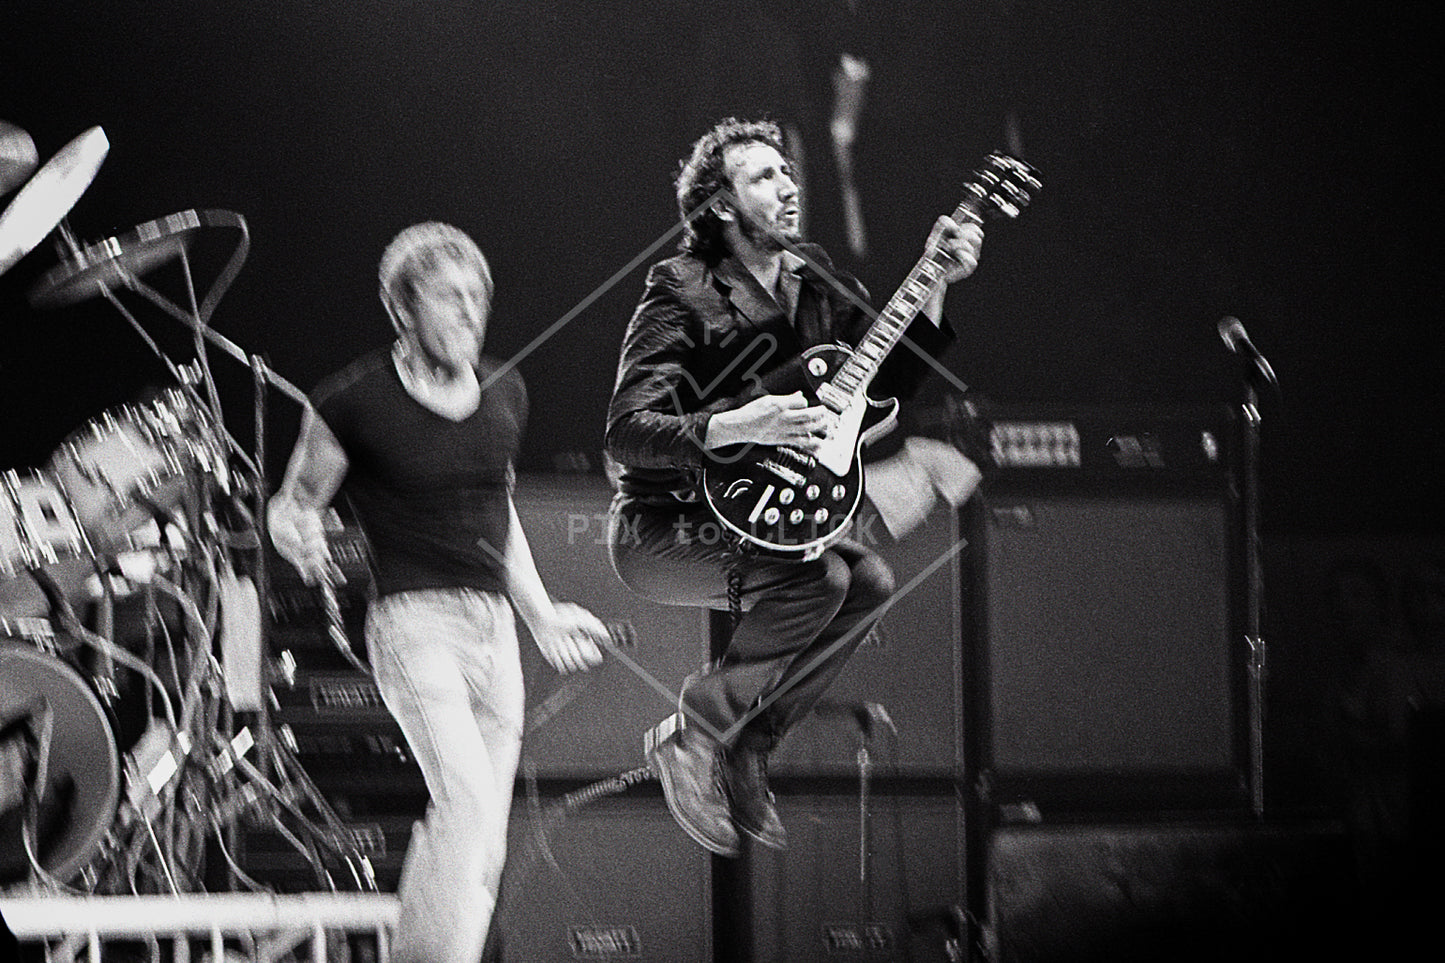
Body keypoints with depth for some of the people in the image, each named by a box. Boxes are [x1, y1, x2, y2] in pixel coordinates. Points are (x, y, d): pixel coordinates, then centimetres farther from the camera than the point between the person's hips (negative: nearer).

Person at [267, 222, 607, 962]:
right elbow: (289, 506, 4)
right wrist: (301, 540, -18)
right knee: (465, 795, -26)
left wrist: (543, 617, 24)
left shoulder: (503, 393, 12)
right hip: (413, 619, -7)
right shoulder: (356, 400, -6)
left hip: (493, 627, 7)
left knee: (480, 846, 6)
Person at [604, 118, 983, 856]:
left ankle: (744, 747, -5)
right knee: (817, 579, -28)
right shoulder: (682, 296, -16)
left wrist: (935, 282, 0)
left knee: (868, 581, -13)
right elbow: (626, 431, -24)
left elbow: (893, 377, 12)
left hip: (756, 514, 8)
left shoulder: (812, 280, 8)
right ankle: (691, 733, -15)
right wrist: (739, 427, -37)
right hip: (660, 529, -8)